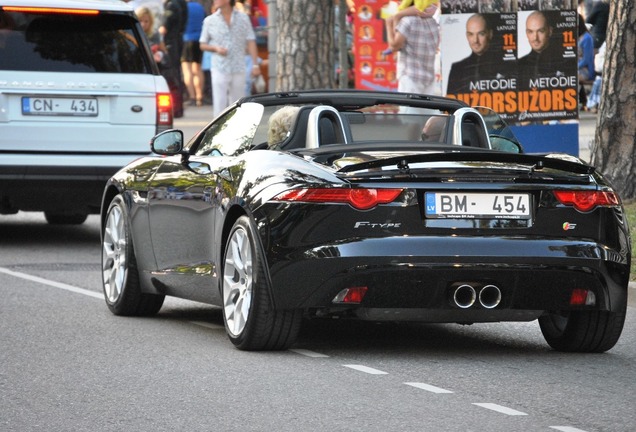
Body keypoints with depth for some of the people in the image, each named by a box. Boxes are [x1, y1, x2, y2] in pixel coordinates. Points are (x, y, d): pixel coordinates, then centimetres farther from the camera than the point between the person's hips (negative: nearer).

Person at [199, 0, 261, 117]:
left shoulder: (243, 18, 7)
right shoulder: (210, 21, 6)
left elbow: (251, 42, 5)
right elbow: (202, 45, 11)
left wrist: (255, 65, -2)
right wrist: (216, 48, -10)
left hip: (238, 69, 1)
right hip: (219, 70, -1)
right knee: (219, 104, -9)